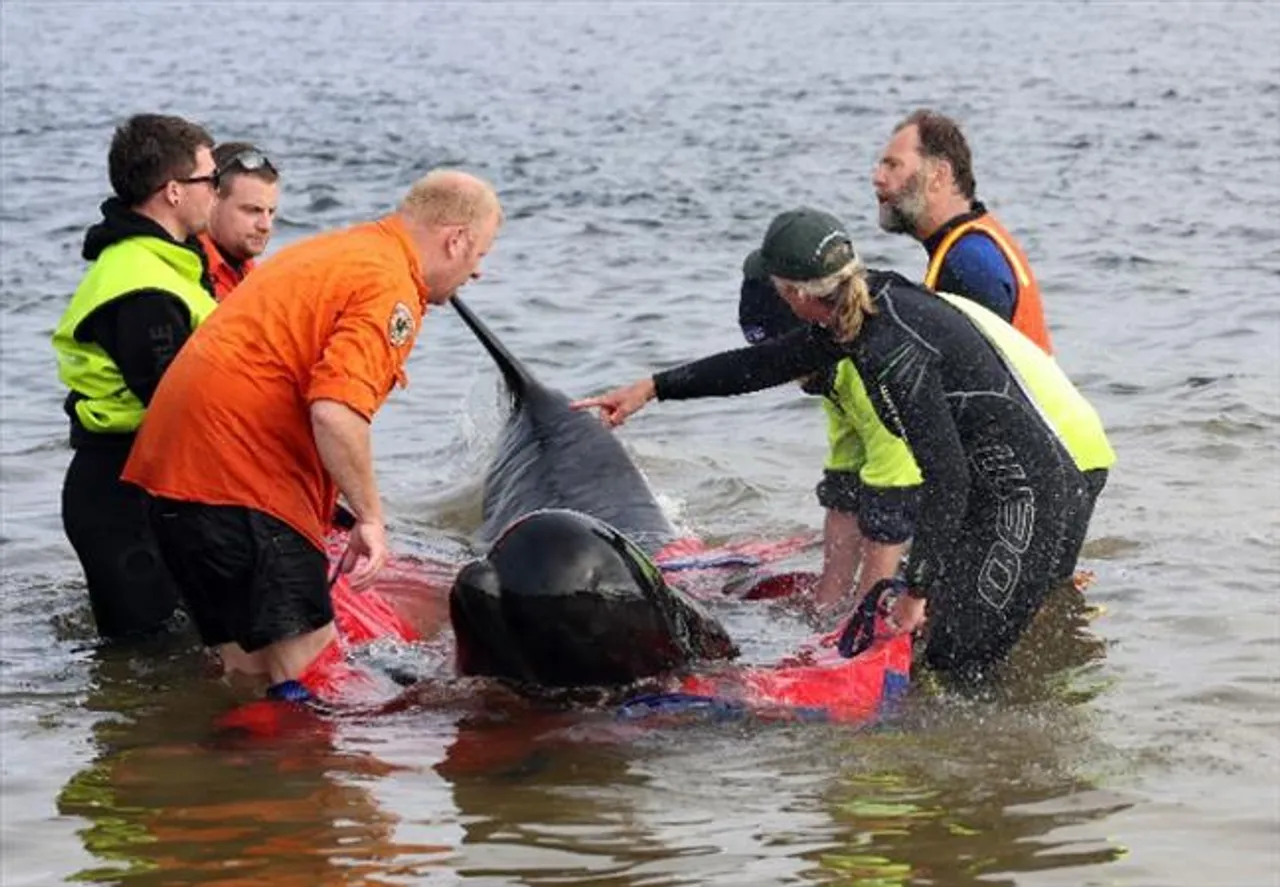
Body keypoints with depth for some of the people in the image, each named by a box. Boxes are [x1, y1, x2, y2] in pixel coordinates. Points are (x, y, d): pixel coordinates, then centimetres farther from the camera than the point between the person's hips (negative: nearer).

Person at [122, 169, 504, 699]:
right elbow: (336, 409, -25)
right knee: (300, 644, -10)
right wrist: (370, 517, -15)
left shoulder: (331, 251, 21)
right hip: (239, 473, -10)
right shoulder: (390, 285, -11)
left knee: (247, 654, 13)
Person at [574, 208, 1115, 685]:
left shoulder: (893, 351, -23)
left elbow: (945, 477, -22)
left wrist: (917, 588, -14)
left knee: (958, 664, -8)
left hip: (1045, 481, -10)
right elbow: (769, 363, 20)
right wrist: (654, 388, 24)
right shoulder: (871, 304, 6)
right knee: (944, 644, 13)